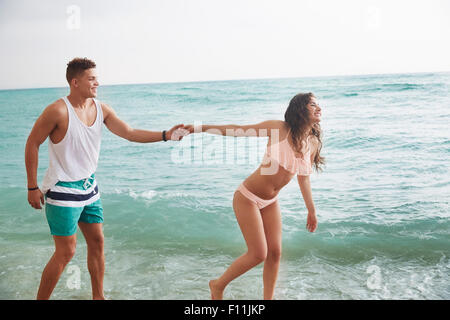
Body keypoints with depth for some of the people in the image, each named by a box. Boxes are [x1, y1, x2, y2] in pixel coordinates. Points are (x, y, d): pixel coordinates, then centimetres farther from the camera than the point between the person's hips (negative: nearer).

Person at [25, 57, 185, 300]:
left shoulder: (101, 109, 1)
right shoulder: (58, 111, -18)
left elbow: (130, 134, 0)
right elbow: (32, 144, -11)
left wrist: (165, 135, -11)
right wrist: (32, 187, -11)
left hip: (88, 186, 7)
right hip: (63, 190, -7)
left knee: (97, 242, 12)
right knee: (66, 252, -3)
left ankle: (98, 296, 28)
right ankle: (40, 299, 16)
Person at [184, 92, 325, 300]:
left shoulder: (313, 143, -1)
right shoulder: (278, 128, -19)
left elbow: (303, 178, 12)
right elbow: (237, 131, -11)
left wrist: (311, 210, 19)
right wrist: (199, 128, -11)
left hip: (270, 202, 6)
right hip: (248, 197, -6)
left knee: (275, 253, 5)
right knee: (258, 254, -5)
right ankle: (218, 285, 19)